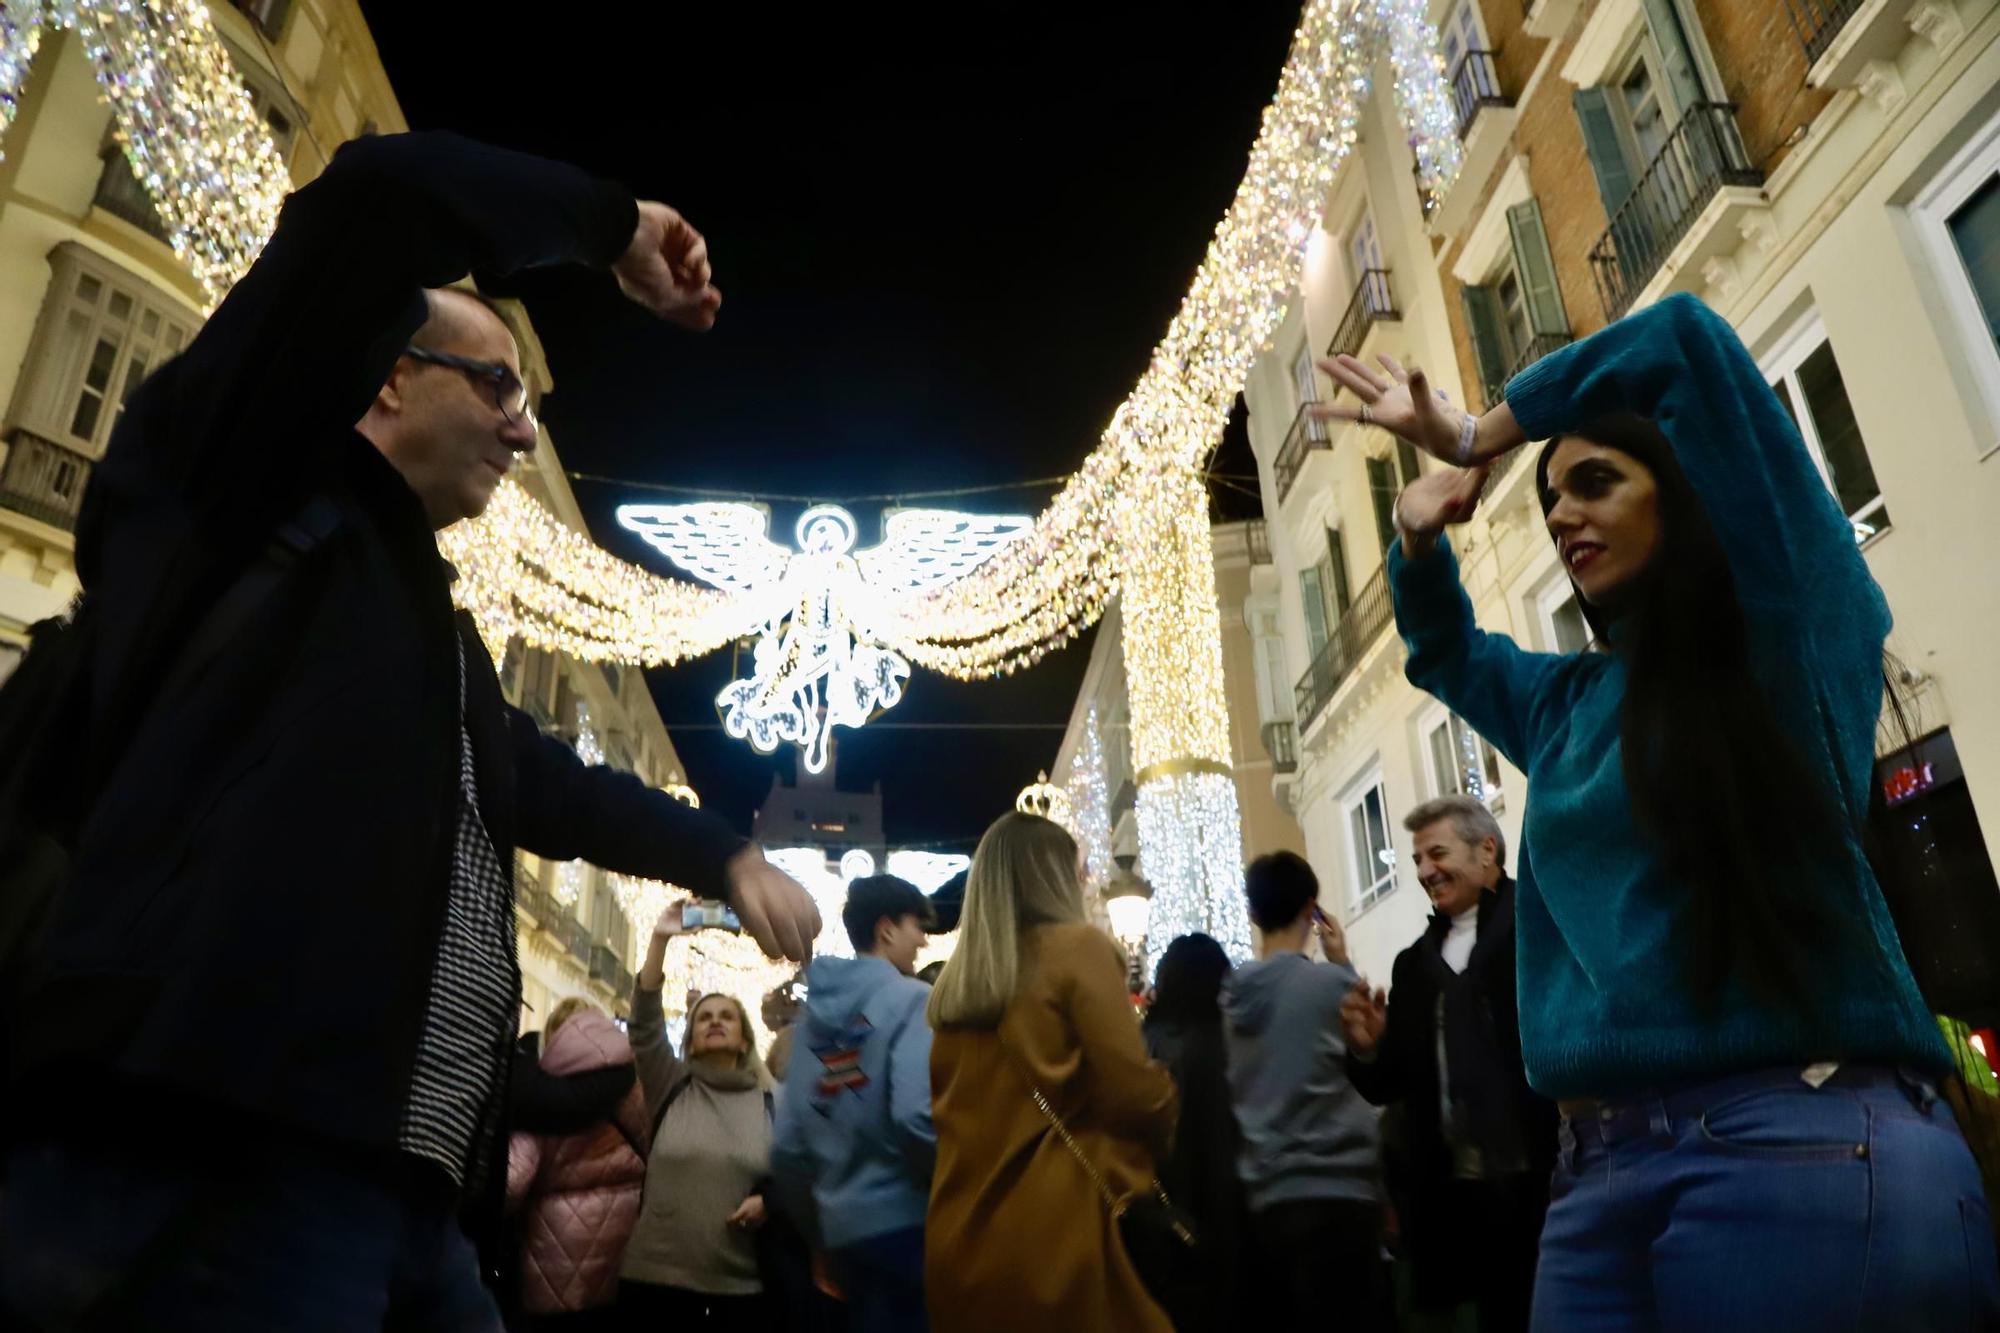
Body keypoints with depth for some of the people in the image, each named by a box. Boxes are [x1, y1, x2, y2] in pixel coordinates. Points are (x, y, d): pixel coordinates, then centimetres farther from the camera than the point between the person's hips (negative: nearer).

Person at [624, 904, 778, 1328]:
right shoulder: (670, 1087, 7)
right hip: (657, 1276, 0)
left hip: (742, 1285, 1)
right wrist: (660, 938, -14)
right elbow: (644, 1022, -5)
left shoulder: (770, 1103, 8)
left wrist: (769, 1201, -11)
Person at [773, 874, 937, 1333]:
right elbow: (918, 1117, -22)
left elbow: (788, 1147, 9)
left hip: (844, 1227, 6)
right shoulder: (911, 1000, -8)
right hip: (908, 1219, -6)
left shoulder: (814, 1012, 11)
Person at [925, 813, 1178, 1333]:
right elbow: (1133, 1092, -11)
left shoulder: (953, 982, 10)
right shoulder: (1078, 947, -7)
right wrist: (1165, 1118, 9)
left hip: (961, 1241, 6)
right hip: (1061, 1233, -6)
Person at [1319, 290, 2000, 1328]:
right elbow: (1442, 649, 36)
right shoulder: (1567, 701, 16)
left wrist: (1475, 439, 6)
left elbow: (1681, 339, -6)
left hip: (1806, 1148, -6)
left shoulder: (1791, 620, 0)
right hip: (1600, 1168, 6)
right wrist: (1422, 537, 16)